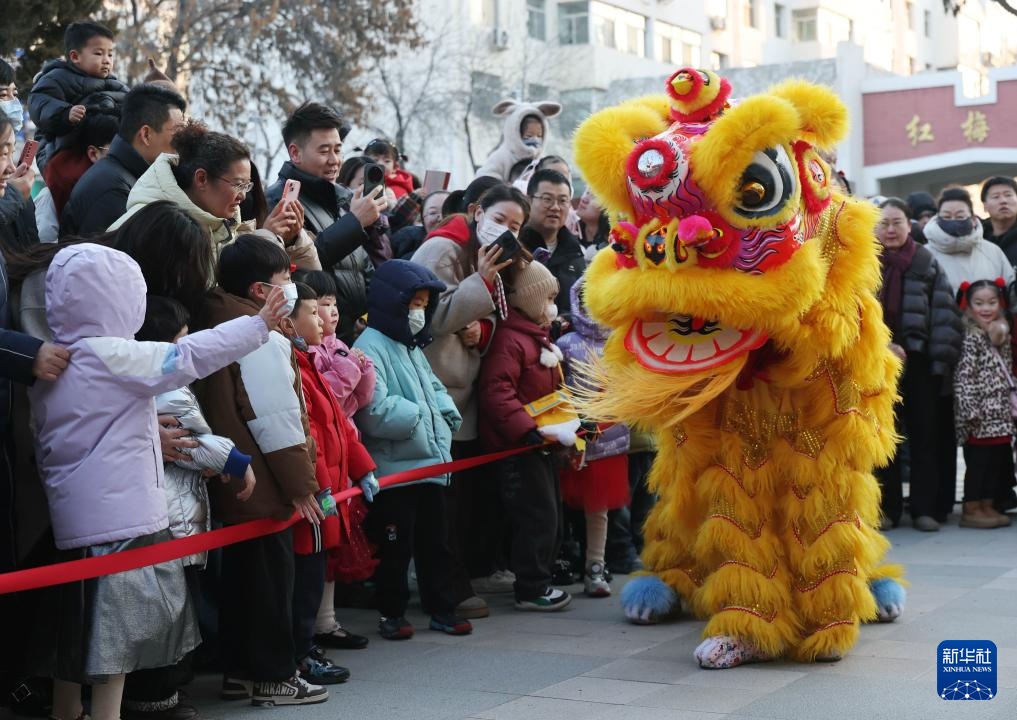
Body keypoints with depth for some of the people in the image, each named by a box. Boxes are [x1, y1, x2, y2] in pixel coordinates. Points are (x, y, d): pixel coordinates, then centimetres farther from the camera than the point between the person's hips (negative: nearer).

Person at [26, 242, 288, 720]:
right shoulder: (114, 356, -12)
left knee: (73, 633, 16)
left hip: (71, 518, 9)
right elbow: (190, 355, -15)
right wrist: (259, 325, -9)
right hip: (120, 518, -9)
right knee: (117, 626, -5)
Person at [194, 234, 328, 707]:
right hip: (265, 486, -9)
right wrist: (300, 484, -14)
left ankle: (239, 671, 24)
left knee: (241, 574, 15)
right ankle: (273, 677, 9)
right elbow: (276, 419, -20)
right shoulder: (262, 336, -18)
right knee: (271, 579, 0)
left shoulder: (221, 323, 11)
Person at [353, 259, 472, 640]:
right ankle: (392, 613, 15)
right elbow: (374, 409, -24)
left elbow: (434, 387, 22)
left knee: (436, 542, 15)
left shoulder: (413, 347, 17)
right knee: (395, 547, 2)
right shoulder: (371, 347, -14)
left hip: (431, 463, 8)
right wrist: (417, 415, -13)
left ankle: (442, 607, 25)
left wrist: (446, 415, 2)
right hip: (394, 469, -8)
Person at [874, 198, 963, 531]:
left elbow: (945, 314, 1)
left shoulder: (927, 263, 6)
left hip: (919, 361, 0)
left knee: (924, 435, 3)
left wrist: (942, 359, -8)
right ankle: (887, 508, 11)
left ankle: (925, 508, 9)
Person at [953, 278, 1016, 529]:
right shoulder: (971, 338, -10)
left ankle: (987, 507, 18)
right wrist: (970, 411, -19)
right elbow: (963, 376, -15)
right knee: (978, 460, -4)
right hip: (981, 415, -7)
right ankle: (971, 510, 3)